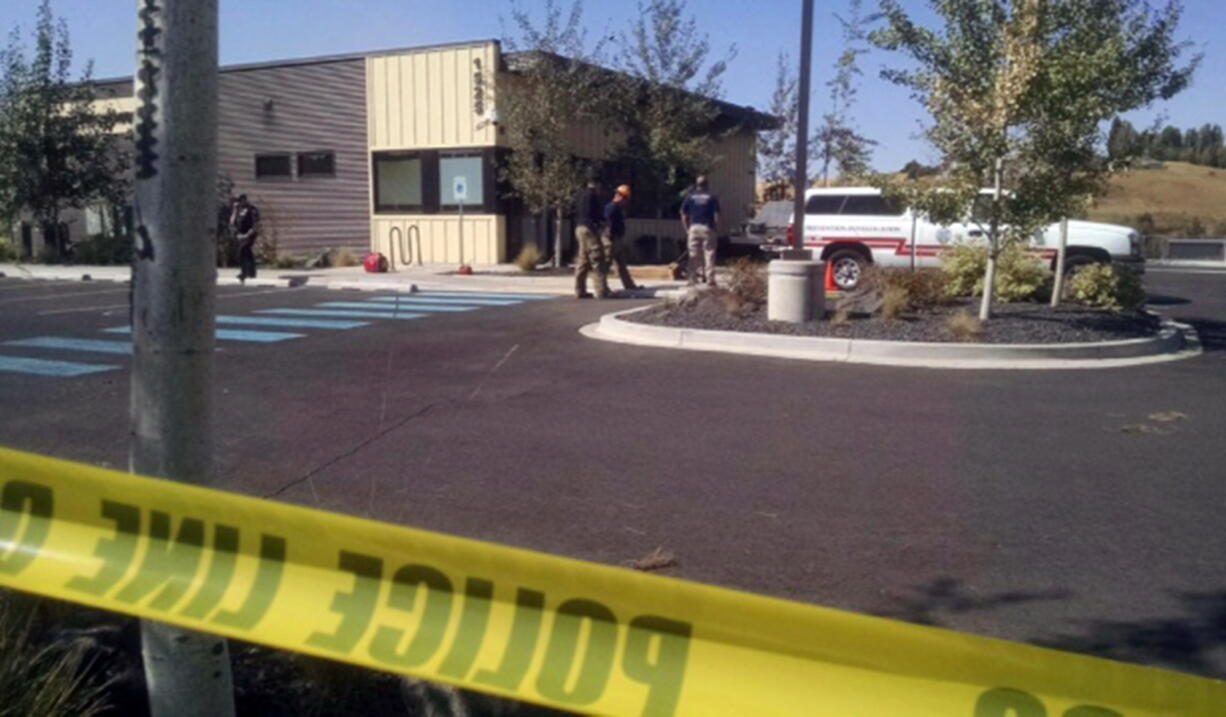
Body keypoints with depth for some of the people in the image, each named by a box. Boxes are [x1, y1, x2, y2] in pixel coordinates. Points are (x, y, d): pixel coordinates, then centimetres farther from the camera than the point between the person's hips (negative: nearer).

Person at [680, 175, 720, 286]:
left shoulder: (690, 197, 8)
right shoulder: (712, 198, 2)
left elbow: (683, 215, 5)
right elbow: (716, 216, -5)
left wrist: (687, 229, 11)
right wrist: (716, 228, 6)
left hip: (693, 228, 2)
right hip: (707, 228, -2)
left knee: (693, 255, 5)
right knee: (709, 253, 2)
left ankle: (691, 279, 5)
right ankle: (710, 278, 0)